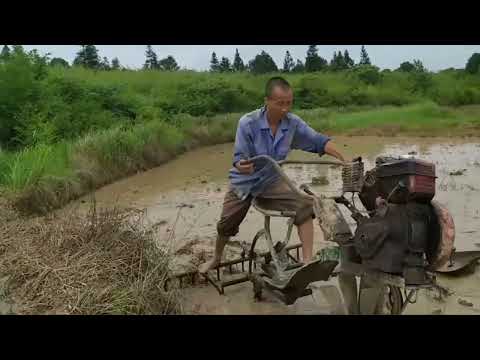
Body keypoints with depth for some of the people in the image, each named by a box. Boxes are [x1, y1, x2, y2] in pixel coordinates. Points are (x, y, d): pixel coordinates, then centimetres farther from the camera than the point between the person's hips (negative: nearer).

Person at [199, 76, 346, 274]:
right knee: (225, 225, 5)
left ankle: (307, 260, -13)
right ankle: (216, 258, 36)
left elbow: (319, 141, -14)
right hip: (244, 182, -1)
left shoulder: (293, 123, -15)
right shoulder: (248, 123, -24)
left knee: (304, 206, -21)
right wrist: (242, 166, -48)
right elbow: (239, 158, -24)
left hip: (272, 181, 2)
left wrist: (344, 161, -24)